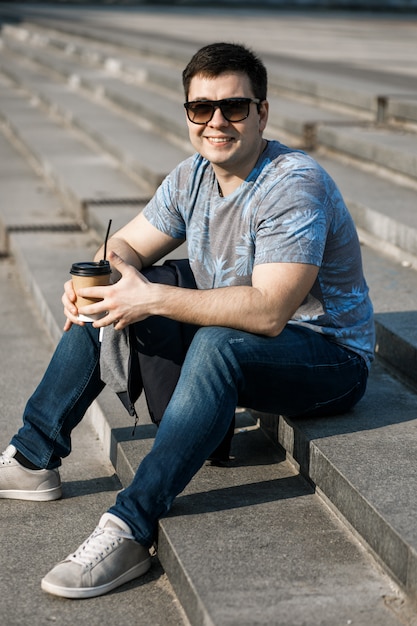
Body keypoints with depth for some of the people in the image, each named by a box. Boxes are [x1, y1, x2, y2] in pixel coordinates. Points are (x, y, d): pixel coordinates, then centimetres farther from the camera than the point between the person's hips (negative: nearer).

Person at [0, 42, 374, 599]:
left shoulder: (294, 186, -24)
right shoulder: (193, 178, 1)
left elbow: (268, 312, -34)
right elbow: (124, 246, 7)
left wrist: (152, 299, -35)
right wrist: (92, 279, -18)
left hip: (330, 359, -8)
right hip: (228, 329, 8)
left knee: (217, 343, -39)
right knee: (106, 298, 0)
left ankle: (130, 531, -37)